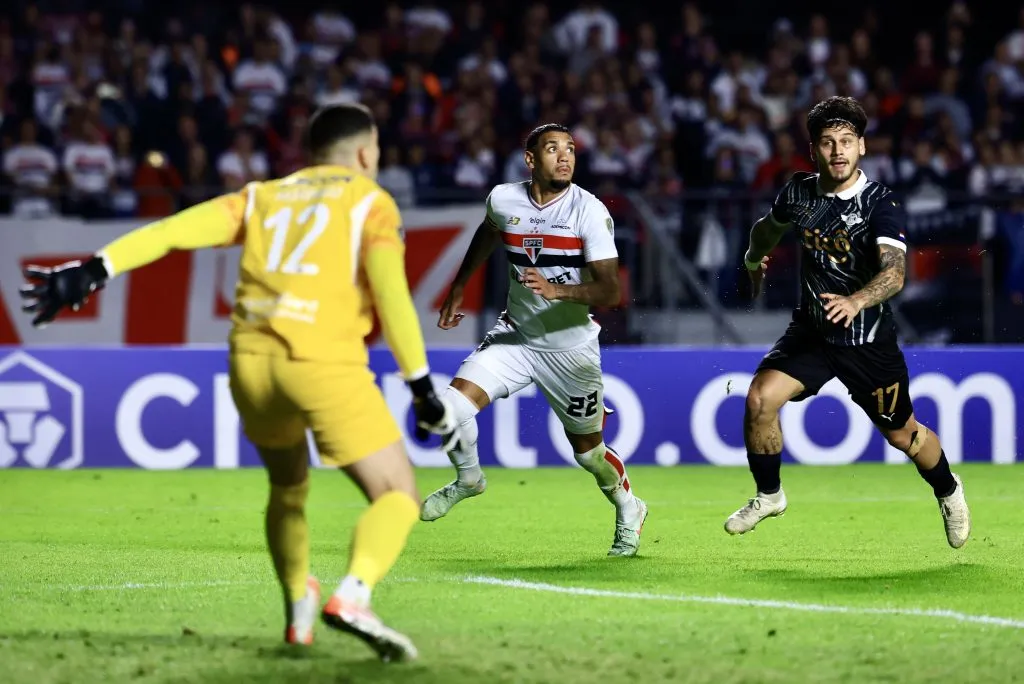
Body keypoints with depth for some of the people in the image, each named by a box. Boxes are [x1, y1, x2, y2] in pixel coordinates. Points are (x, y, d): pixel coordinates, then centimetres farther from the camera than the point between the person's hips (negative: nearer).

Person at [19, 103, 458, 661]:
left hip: (252, 359, 5)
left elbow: (177, 229, 8)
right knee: (398, 497, -1)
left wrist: (94, 270, 2)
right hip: (323, 363, -5)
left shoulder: (263, 196, 22)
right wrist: (423, 389, -3)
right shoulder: (371, 202, 12)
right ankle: (352, 595, -27)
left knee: (288, 487, 31)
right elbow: (391, 292, -4)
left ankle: (297, 612, 29)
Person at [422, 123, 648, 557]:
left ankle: (629, 511, 40)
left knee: (588, 451, 9)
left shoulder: (590, 212, -19)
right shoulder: (503, 200, -7)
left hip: (571, 346, -3)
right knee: (453, 406, -18)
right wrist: (458, 290, 26)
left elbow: (610, 291, -24)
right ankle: (468, 479, 13)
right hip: (516, 335, 3)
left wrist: (557, 290, -41)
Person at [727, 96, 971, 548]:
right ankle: (768, 495, 5)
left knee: (902, 434, 9)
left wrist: (856, 301, -54)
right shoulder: (798, 192, -4)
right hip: (811, 331, 3)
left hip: (868, 341, -3)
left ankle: (948, 492, 42)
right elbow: (770, 227, 21)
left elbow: (894, 272, -35)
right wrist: (754, 259, 39)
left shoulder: (881, 205, -20)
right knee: (760, 399, -18)